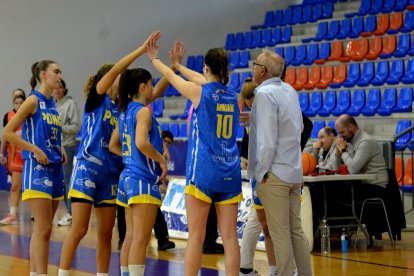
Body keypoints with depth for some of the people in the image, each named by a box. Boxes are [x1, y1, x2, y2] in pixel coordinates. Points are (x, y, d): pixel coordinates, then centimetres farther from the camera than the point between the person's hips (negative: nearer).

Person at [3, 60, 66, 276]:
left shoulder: (52, 104, 14)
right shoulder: (33, 100, -8)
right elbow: (7, 133, -12)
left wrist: (60, 149, 10)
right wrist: (35, 150, -16)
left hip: (55, 169, 8)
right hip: (37, 169, -8)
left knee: (42, 229, 10)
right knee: (43, 229, -13)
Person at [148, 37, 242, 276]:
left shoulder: (199, 92, -5)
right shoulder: (232, 95, 10)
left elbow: (171, 77, 13)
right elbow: (206, 81, 28)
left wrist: (154, 59, 33)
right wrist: (178, 64, 42)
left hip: (203, 172, -5)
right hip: (230, 174, 5)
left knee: (196, 236, -3)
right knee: (230, 236, 2)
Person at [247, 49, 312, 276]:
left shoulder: (265, 94, -14)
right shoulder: (290, 91, 11)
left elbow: (266, 138, -19)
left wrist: (262, 172, -12)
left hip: (274, 174, -8)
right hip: (294, 172, 8)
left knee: (280, 233, -5)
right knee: (296, 230, 12)